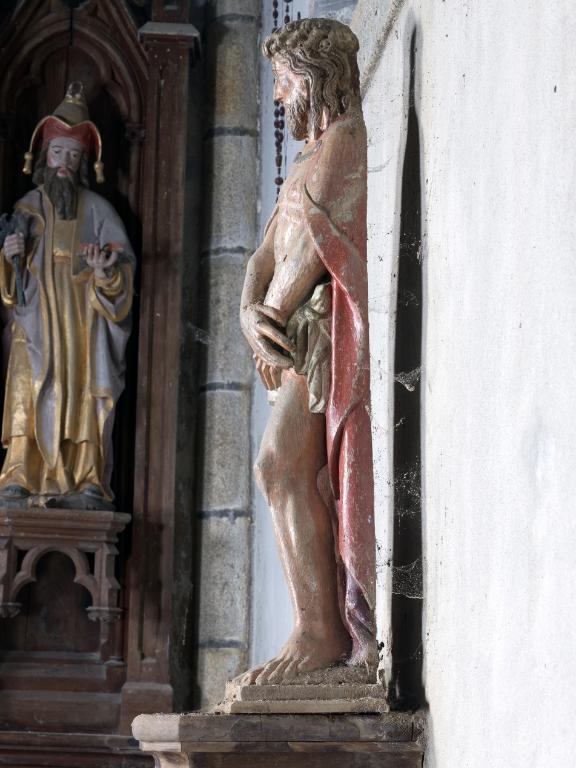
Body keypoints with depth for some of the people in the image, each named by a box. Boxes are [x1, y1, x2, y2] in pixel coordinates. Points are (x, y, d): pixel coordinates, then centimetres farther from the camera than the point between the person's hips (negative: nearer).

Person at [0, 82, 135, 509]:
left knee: (85, 394, -10)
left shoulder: (97, 208, 10)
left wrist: (106, 271, -20)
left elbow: (124, 262, 1)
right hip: (36, 323, 1)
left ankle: (88, 484, -12)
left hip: (84, 323, -1)